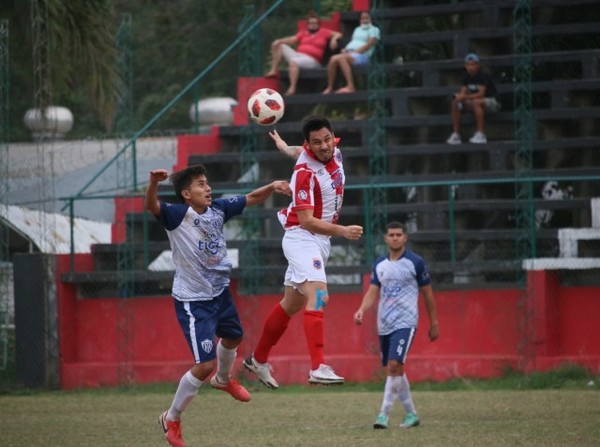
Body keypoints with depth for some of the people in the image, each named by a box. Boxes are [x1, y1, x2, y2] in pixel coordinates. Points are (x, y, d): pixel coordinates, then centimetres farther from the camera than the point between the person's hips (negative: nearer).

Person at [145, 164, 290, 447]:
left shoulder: (218, 209, -7)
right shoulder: (177, 215, -24)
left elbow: (251, 199, 4)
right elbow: (151, 206, -43)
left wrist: (272, 187, -14)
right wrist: (154, 183, -63)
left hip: (219, 291, 8)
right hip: (193, 301, -8)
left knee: (232, 337, 32)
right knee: (206, 364, -13)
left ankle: (223, 380, 66)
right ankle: (172, 418, 8)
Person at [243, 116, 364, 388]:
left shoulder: (334, 151, 1)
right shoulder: (305, 173, -23)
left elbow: (301, 152, 25)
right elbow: (307, 221, -24)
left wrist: (285, 148, 47)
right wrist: (342, 231, -34)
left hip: (320, 242, 9)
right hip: (302, 238, -9)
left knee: (292, 304, 18)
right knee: (318, 297, -26)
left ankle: (258, 360, 33)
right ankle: (318, 368, -37)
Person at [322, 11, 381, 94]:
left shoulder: (373, 30, 8)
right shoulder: (358, 29, 32)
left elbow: (369, 44, -6)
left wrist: (356, 51, -15)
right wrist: (345, 49, 4)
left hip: (362, 55, -7)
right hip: (349, 53, 7)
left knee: (341, 58, -36)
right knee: (334, 59, -24)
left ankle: (350, 86, -44)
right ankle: (329, 88, -22)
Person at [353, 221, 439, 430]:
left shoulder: (415, 262, -3)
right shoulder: (379, 264, 10)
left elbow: (427, 293, 3)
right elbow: (373, 291, 8)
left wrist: (434, 323, 5)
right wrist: (362, 310, -12)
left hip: (405, 323, -6)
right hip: (384, 324, 6)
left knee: (394, 366, -19)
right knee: (395, 370, 10)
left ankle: (384, 414, -18)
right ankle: (411, 414, 22)